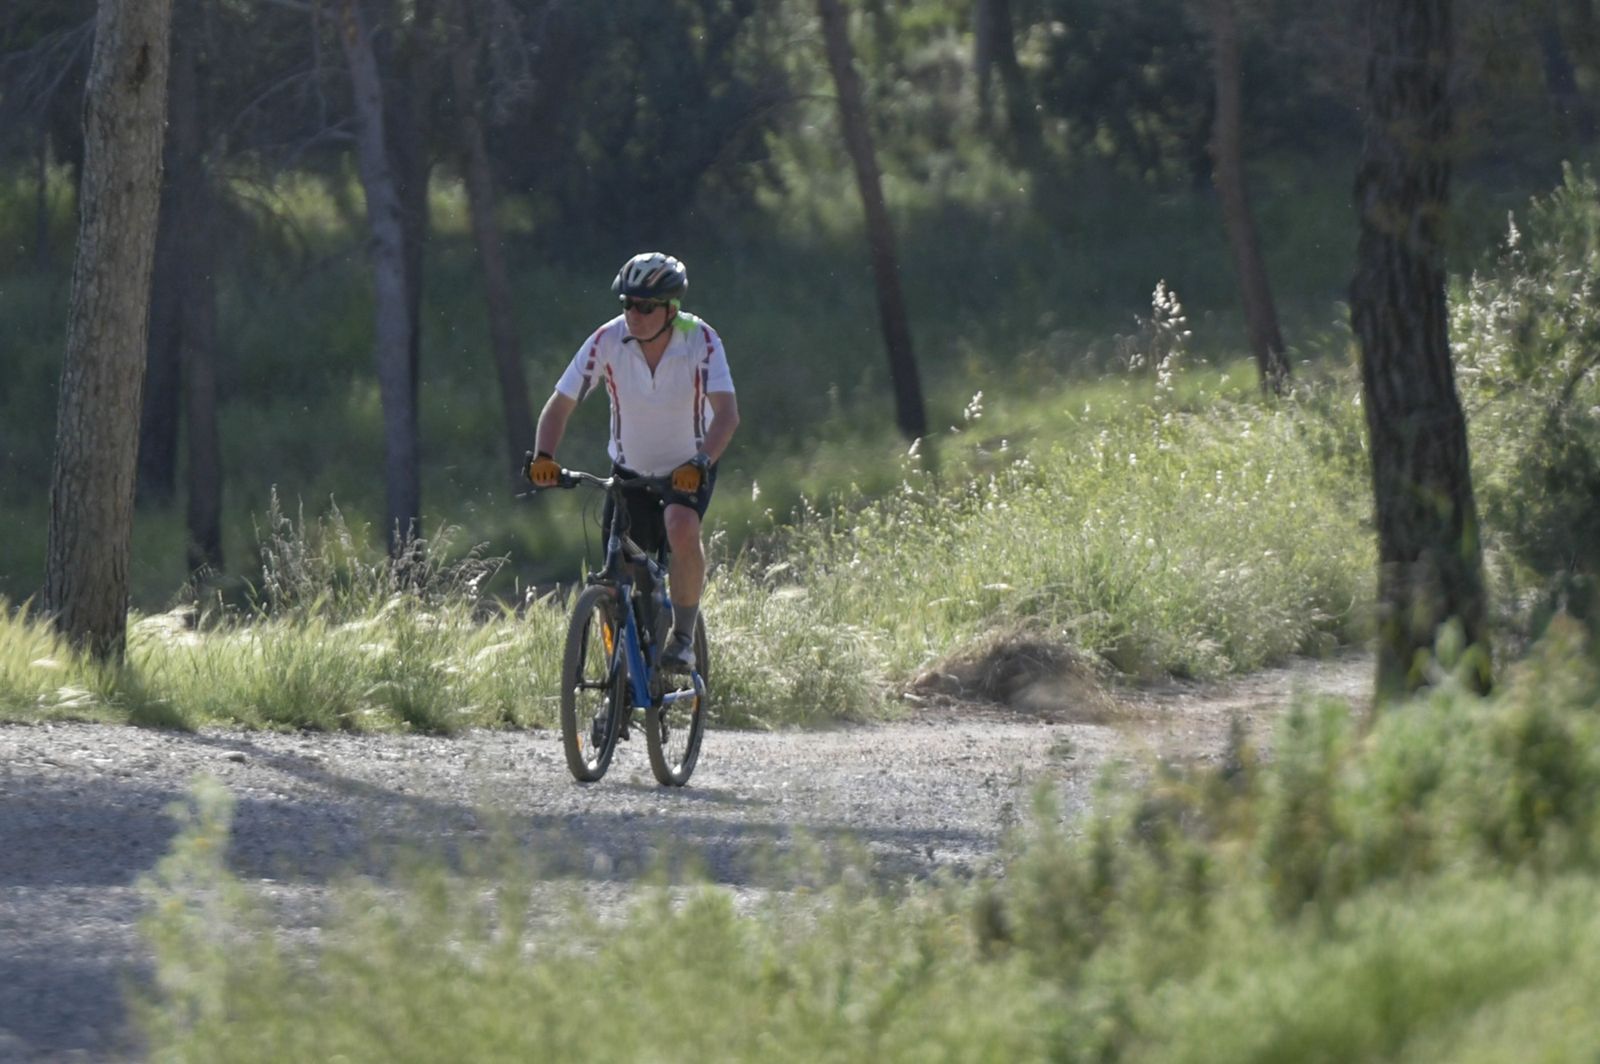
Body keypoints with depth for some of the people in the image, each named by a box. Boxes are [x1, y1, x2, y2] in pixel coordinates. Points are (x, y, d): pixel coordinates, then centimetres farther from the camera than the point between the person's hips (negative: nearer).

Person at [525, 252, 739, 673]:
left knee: (681, 528, -33)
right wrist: (543, 457, -33)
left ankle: (684, 637, -17)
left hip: (688, 469, -2)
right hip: (630, 470, 2)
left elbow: (726, 413, -32)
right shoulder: (609, 341, -19)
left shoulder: (700, 341, -23)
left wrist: (700, 463, -49)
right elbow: (560, 404, -16)